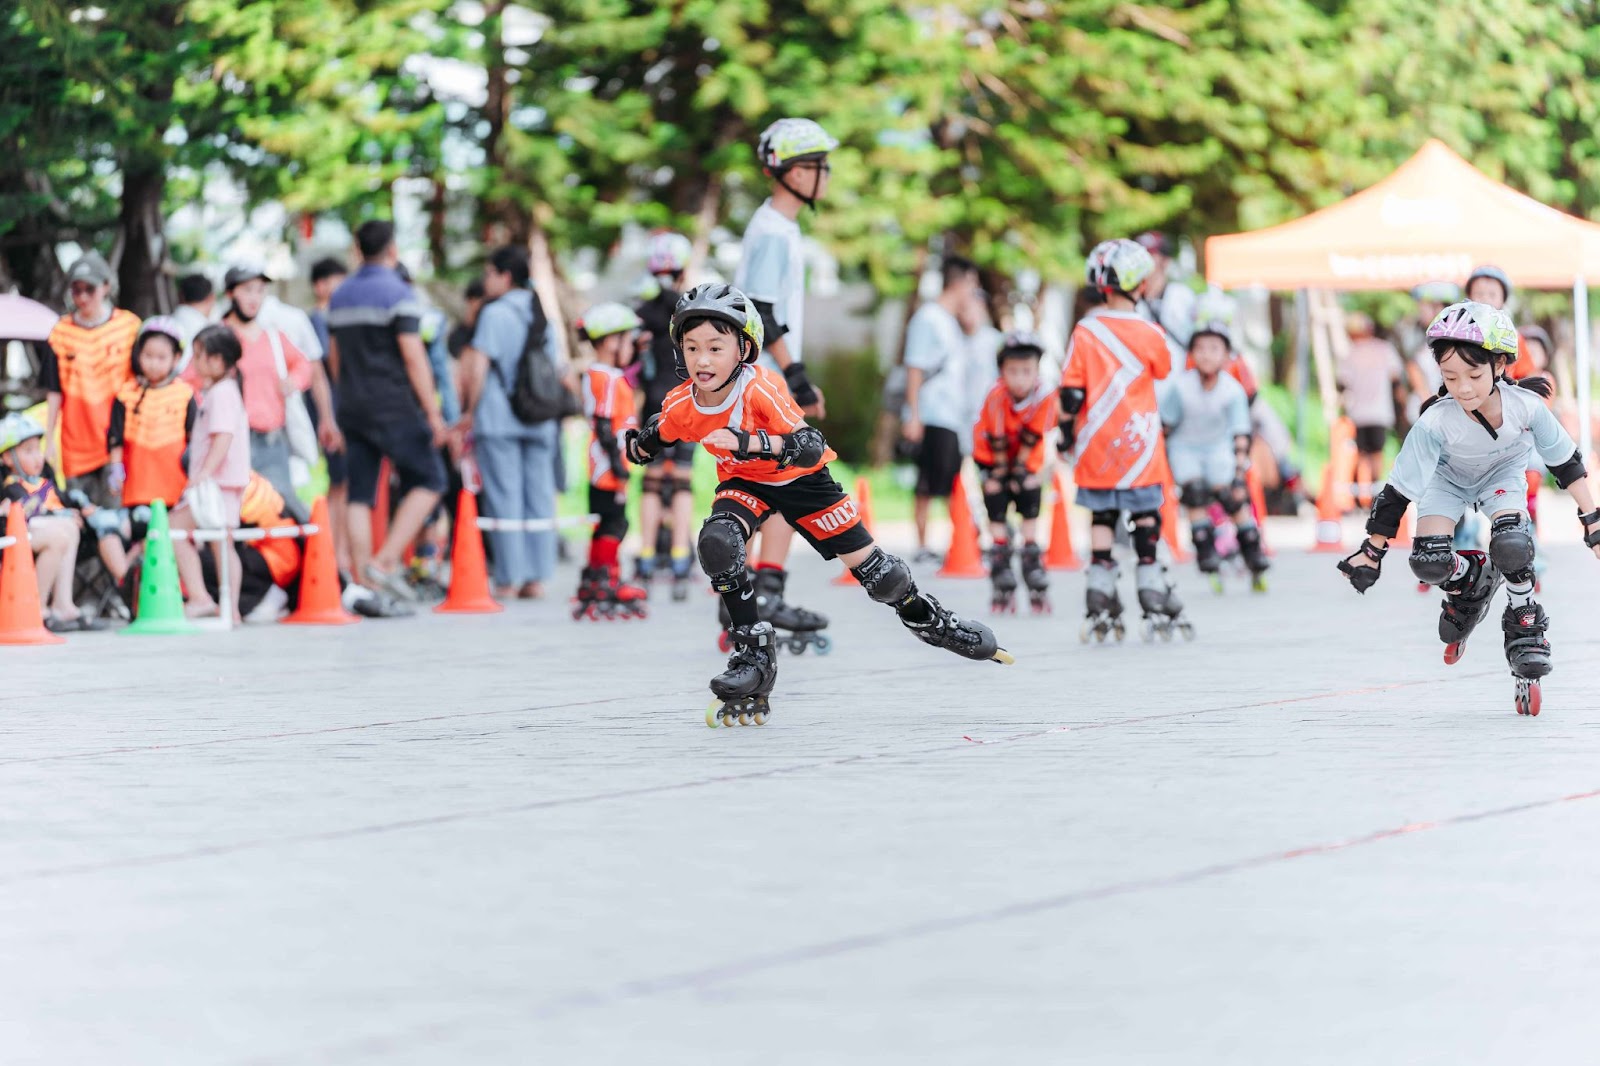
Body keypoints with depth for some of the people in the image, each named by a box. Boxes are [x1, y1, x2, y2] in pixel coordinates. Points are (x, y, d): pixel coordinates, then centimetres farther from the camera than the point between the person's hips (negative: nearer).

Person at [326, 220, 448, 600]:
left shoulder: (340, 296, 14)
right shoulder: (397, 293, -9)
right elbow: (413, 357, -14)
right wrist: (433, 412, -11)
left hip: (353, 409, 7)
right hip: (395, 408, -7)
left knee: (360, 497, 5)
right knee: (428, 481, 1)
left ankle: (364, 582, 1)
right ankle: (386, 562, -11)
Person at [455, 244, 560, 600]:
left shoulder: (495, 313, -7)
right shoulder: (543, 317, 13)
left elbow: (478, 367, -13)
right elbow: (556, 368, 16)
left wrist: (470, 411, -4)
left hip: (498, 420, -6)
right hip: (540, 423, 6)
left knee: (504, 497, -3)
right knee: (539, 496, 6)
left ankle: (509, 578, -3)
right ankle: (537, 576, 5)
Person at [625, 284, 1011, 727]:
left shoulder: (760, 394, -34)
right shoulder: (680, 407, -21)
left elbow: (811, 448, -43)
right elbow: (654, 437, 2)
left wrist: (751, 442, -58)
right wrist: (639, 445, -23)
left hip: (800, 480, -2)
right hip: (744, 482, 2)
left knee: (872, 569, 2)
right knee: (717, 541, -30)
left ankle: (925, 617, 36)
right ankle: (754, 653, -17)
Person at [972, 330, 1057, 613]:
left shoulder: (1045, 395, -28)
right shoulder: (997, 396, -31)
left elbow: (1033, 437, -19)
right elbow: (997, 440, -23)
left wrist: (1020, 468, -16)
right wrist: (1001, 473, -19)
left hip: (1027, 457, 1)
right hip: (992, 454, -1)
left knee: (1030, 511, -5)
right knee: (997, 514, -8)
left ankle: (1036, 583, -1)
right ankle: (1003, 586, -4)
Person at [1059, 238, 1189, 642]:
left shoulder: (1084, 332, -5)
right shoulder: (1150, 334, -8)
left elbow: (1072, 392, -3)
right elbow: (1162, 371, 11)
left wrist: (1067, 433, 7)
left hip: (1096, 447, 2)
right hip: (1139, 447, -2)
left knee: (1102, 520, 8)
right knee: (1146, 520, 5)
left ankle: (1100, 607, 6)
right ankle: (1156, 606, 6)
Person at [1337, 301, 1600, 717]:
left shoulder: (1527, 406, -32)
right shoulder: (1435, 423, -36)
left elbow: (1565, 463, -15)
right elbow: (1399, 490, -27)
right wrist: (1372, 551, -21)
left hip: (1501, 474, 0)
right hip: (1448, 477, 0)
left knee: (1511, 544, -29)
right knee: (1430, 562, -22)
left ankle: (1525, 629, -5)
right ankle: (1470, 581, 15)